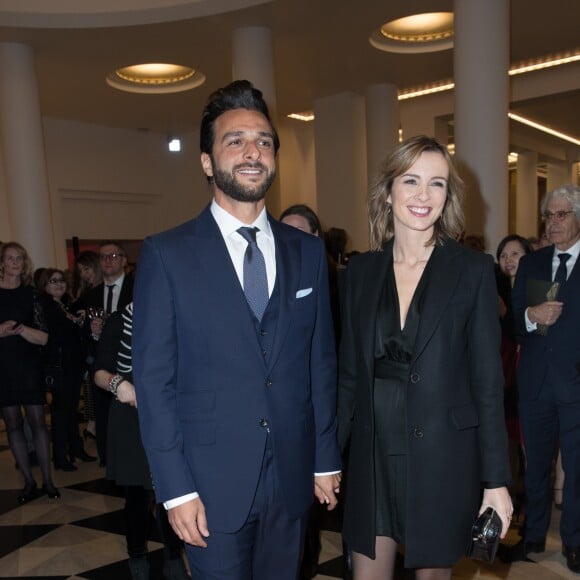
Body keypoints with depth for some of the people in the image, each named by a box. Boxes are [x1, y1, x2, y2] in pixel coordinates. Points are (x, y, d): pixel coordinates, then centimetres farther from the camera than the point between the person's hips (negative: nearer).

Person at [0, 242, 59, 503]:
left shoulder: (31, 293, 1)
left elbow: (43, 337, -4)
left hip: (29, 367, 0)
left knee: (38, 422, 1)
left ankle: (47, 480, 11)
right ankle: (29, 481, 16)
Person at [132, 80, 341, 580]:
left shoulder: (308, 252, 3)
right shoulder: (166, 255, -7)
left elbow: (321, 361, 6)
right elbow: (153, 379, -8)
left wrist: (326, 458, 7)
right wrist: (175, 488, -10)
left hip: (292, 477, 3)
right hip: (213, 481, -3)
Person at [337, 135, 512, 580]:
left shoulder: (473, 270, -6)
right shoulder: (362, 269, 2)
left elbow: (488, 379, -6)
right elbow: (351, 371, 6)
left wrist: (496, 480, -6)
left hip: (443, 455, -2)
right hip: (373, 451, 3)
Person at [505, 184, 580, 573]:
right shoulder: (530, 264, 9)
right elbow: (512, 324, 5)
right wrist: (530, 317, -15)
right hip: (535, 382, 3)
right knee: (536, 465, 15)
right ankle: (534, 536, 32)